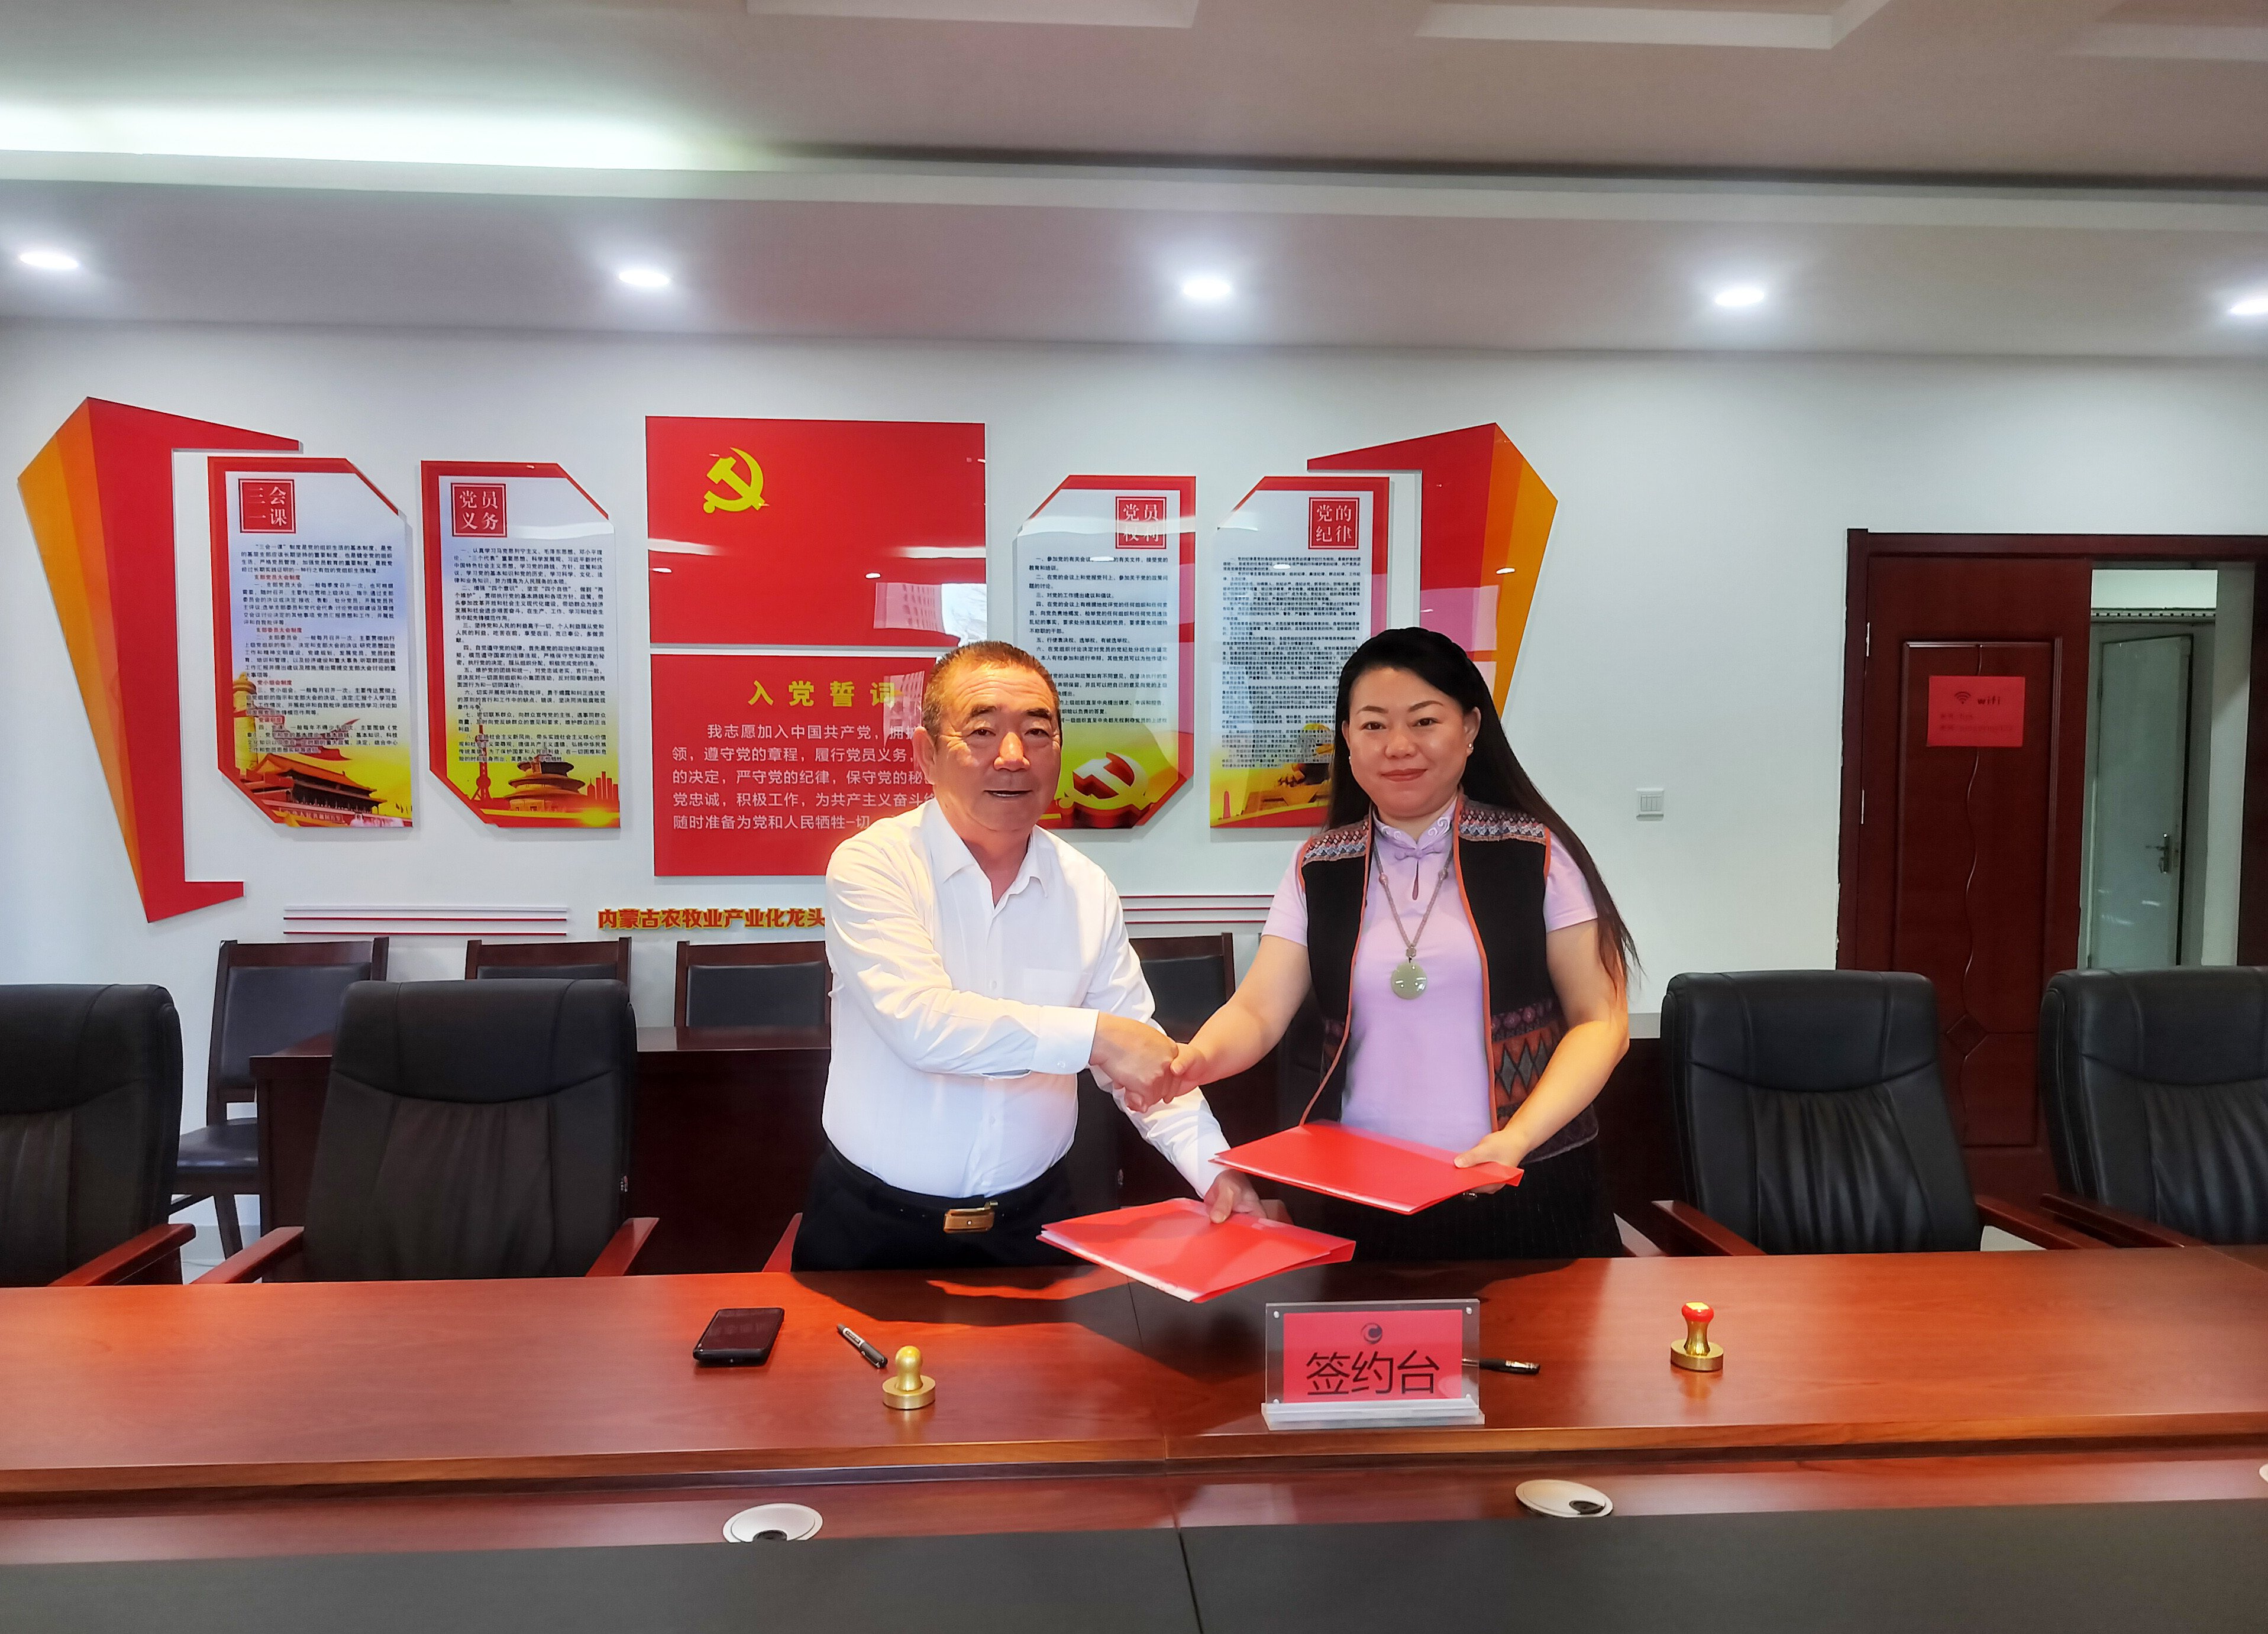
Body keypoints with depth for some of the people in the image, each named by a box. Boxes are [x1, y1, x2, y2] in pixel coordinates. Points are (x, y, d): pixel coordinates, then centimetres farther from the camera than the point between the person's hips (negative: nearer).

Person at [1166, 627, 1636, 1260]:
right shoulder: (1320, 870, 5)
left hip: (1527, 1194, -1)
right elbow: (1257, 1013, -1)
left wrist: (1518, 1136, -18)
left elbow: (1600, 1021, -4)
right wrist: (1196, 1058, -23)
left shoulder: (1537, 854, -2)